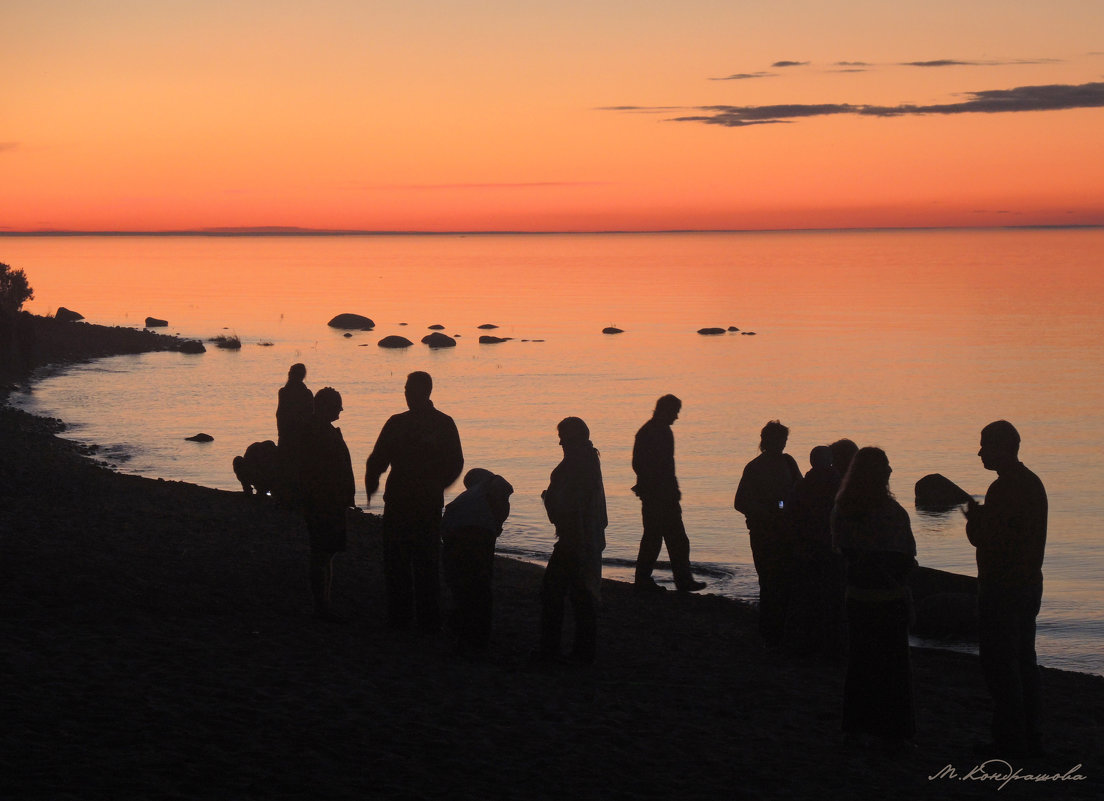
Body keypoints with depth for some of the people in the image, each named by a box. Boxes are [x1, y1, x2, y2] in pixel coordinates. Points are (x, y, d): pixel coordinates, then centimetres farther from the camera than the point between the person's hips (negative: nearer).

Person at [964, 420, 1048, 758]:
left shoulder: (1003, 488, -18)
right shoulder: (1033, 483, 13)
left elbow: (982, 538, -18)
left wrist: (973, 515, 0)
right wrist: (980, 517, 17)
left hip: (1001, 587, -10)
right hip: (1030, 583, 10)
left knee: (999, 663, -5)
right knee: (1023, 660, 14)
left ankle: (1010, 740, -5)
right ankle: (1029, 738, 18)